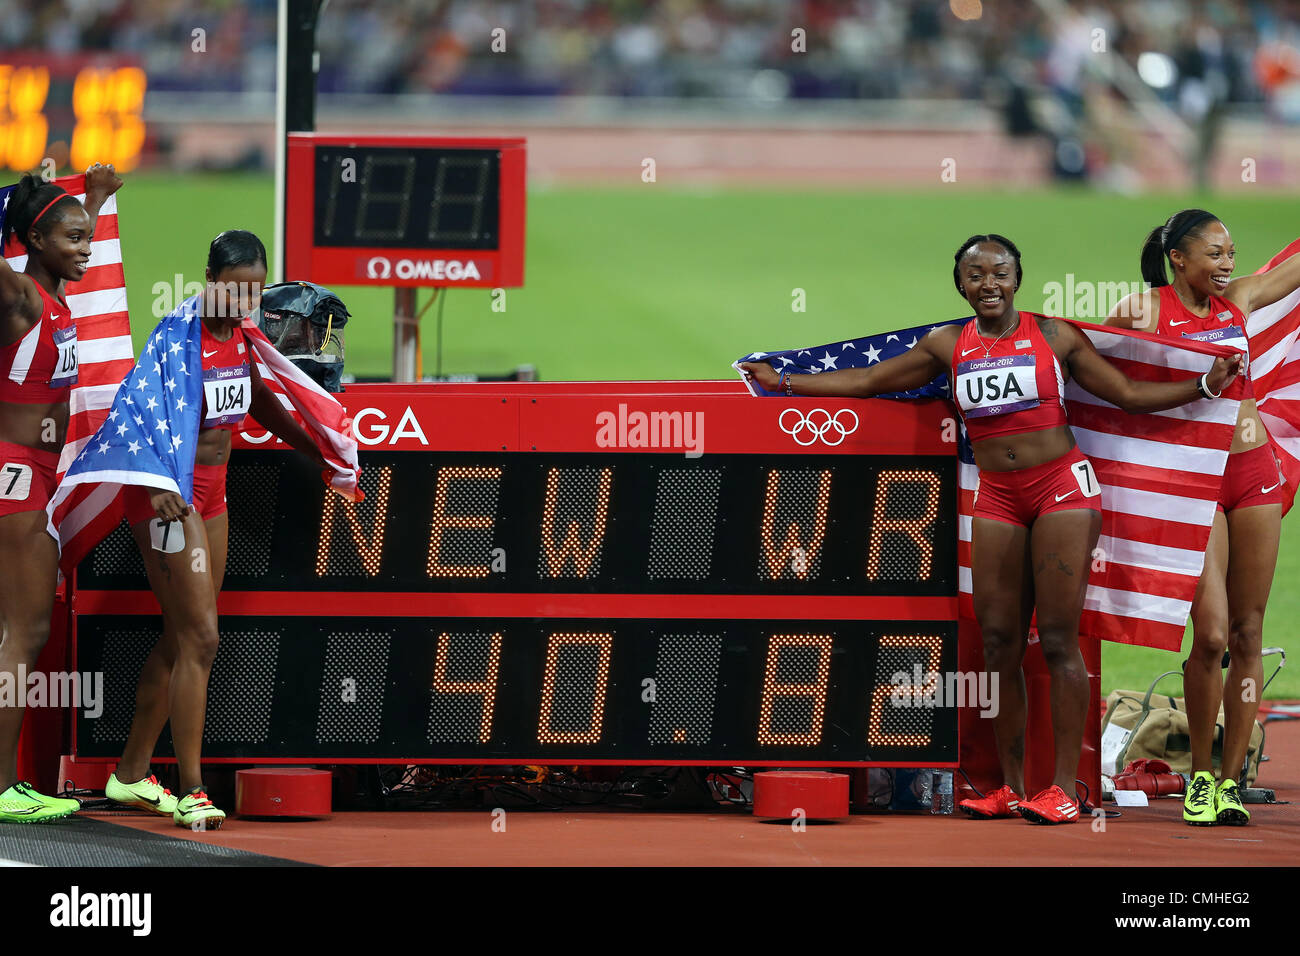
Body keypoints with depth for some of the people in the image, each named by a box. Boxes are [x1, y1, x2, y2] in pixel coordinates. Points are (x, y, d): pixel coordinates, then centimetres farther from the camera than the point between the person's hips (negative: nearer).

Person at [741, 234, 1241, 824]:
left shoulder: (1054, 337, 0)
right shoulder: (949, 347, 7)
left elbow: (1127, 394, 4)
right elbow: (867, 382, 16)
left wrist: (1205, 386, -6)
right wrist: (782, 384, 16)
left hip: (1061, 486, -4)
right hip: (997, 498, 4)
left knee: (1059, 640, -7)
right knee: (999, 643, 0)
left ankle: (1065, 788, -7)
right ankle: (1011, 788, 7)